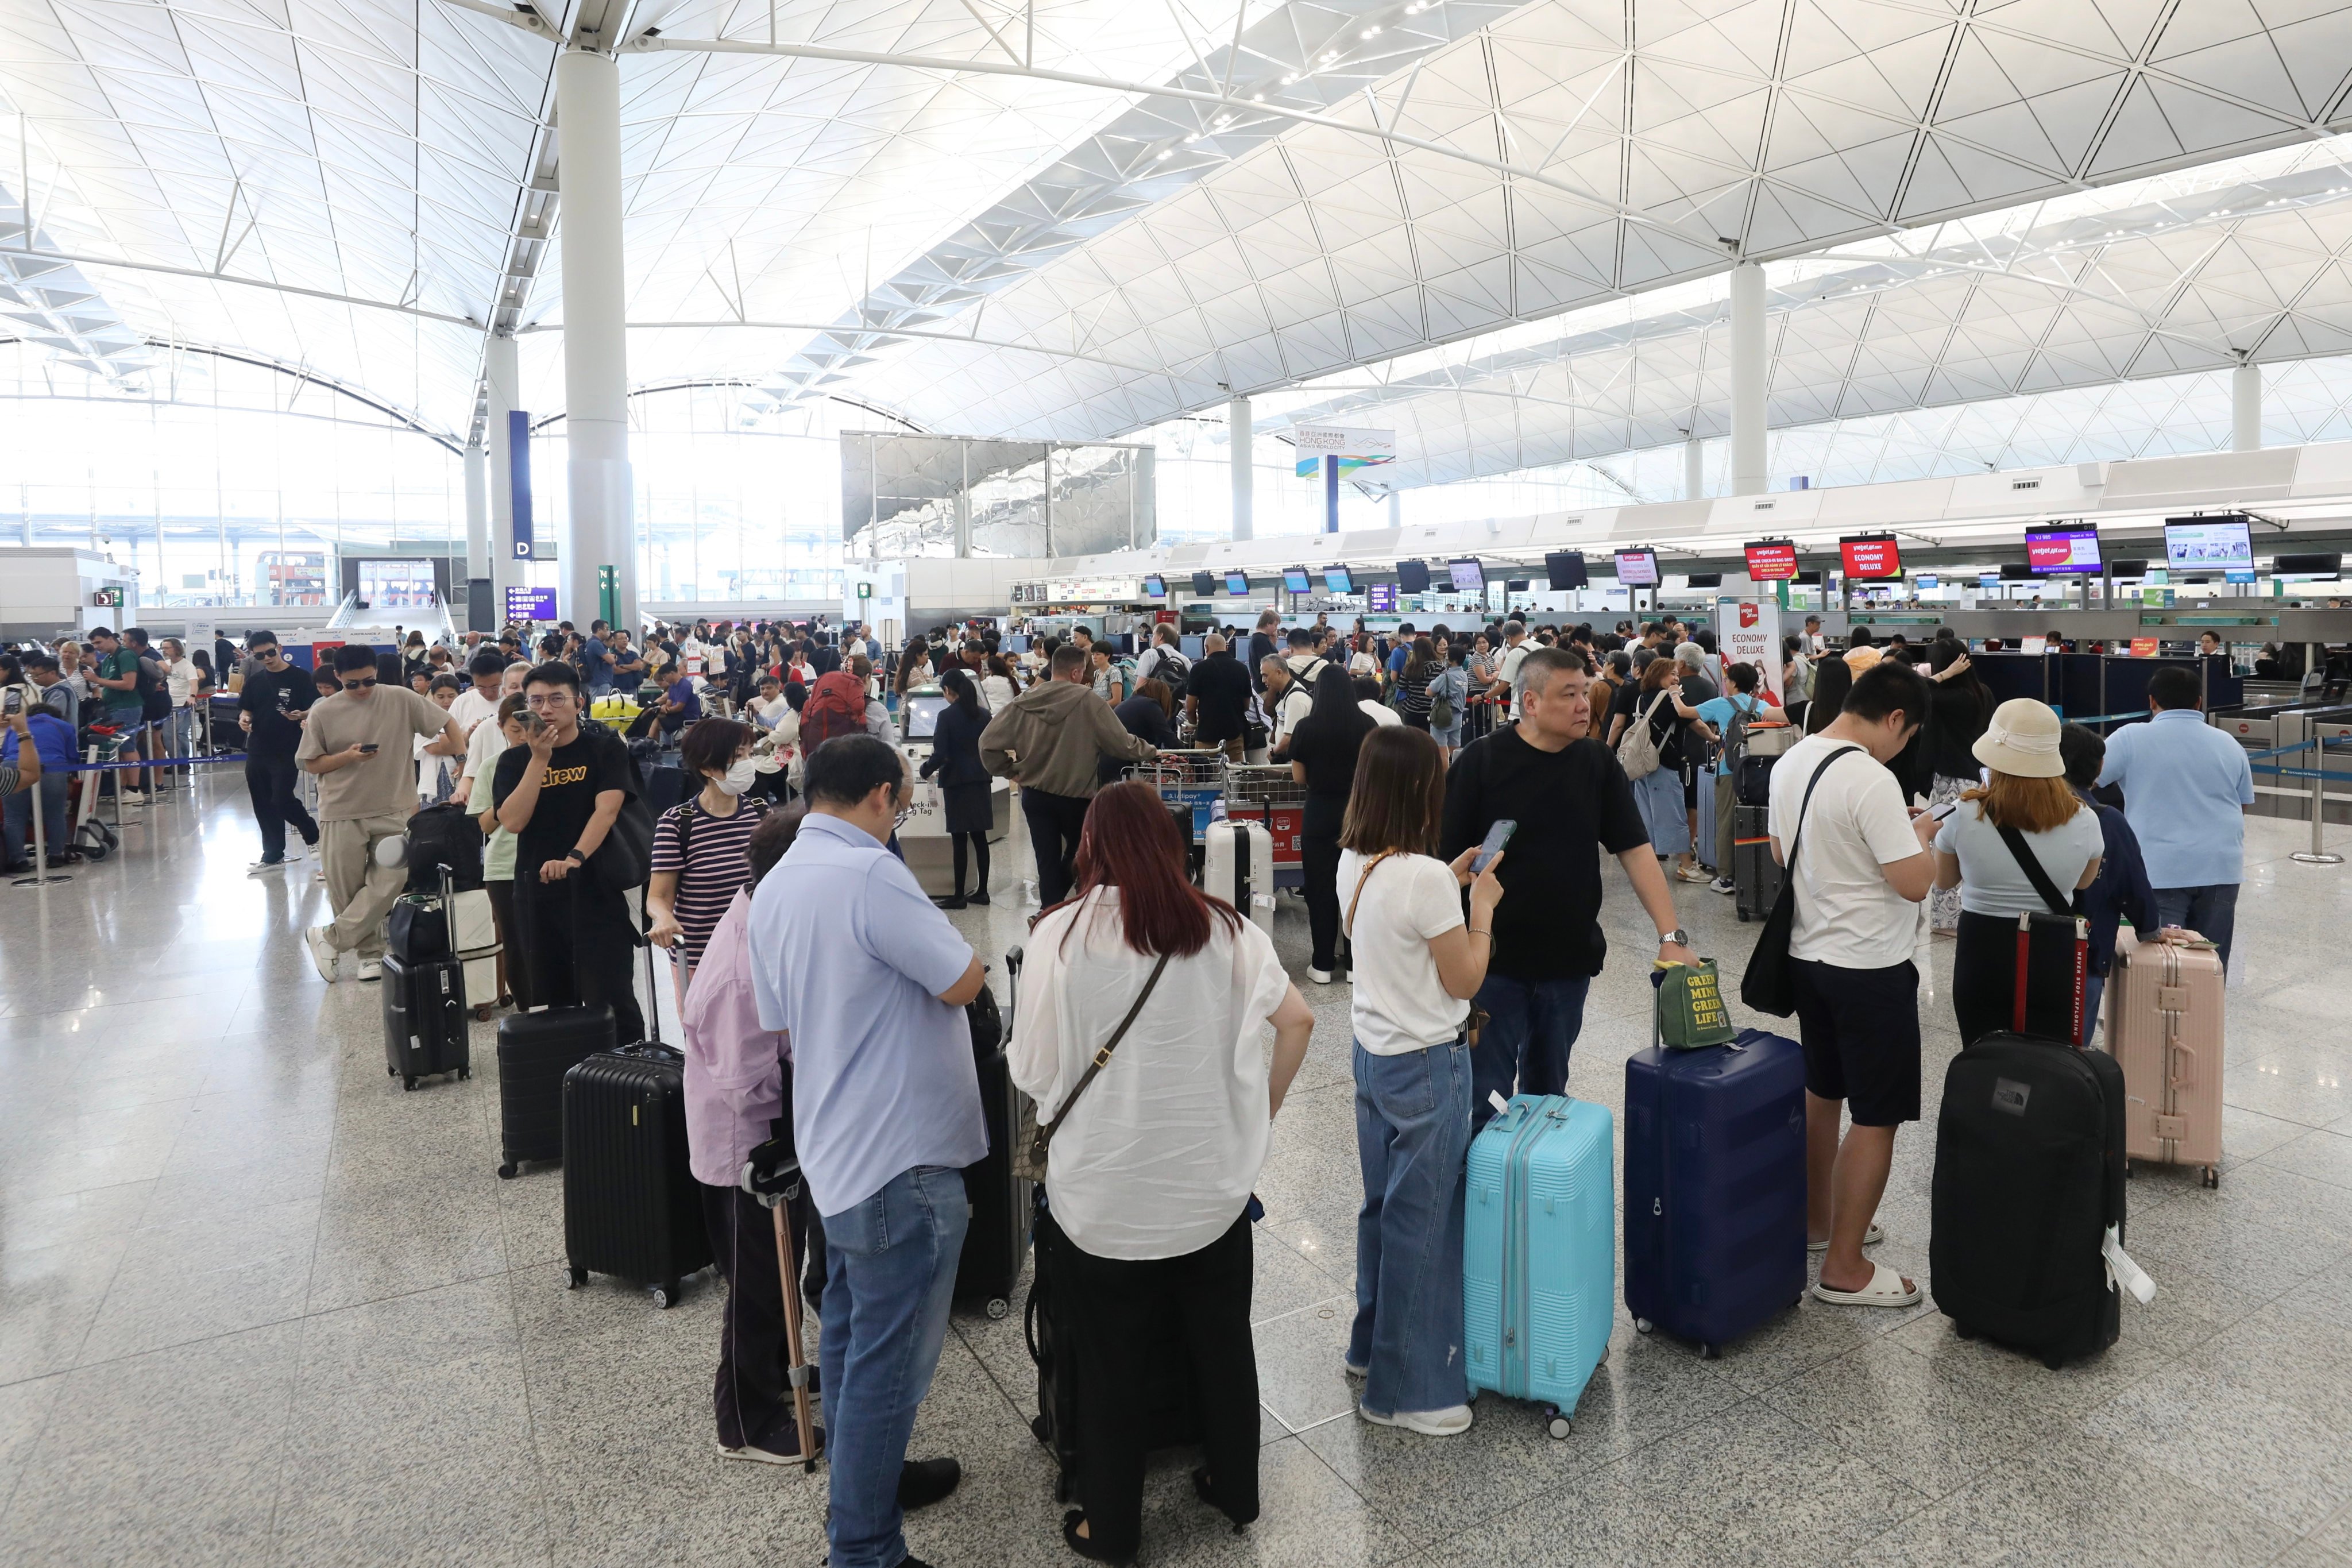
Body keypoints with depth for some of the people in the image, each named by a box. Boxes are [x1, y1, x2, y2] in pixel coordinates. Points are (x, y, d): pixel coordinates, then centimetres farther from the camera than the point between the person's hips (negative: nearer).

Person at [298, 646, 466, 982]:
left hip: (393, 812, 0)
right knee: (346, 891, 5)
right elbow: (310, 764, 2)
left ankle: (329, 938, 4)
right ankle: (370, 951, 21)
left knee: (390, 880, -10)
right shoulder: (323, 712, -4)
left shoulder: (400, 699, -5)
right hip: (342, 814, 0)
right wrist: (347, 757, -15)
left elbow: (447, 722, 1)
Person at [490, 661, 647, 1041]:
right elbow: (513, 821, -6)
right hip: (538, 895, 4)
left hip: (597, 891, -4)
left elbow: (606, 810, -15)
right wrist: (540, 758, -12)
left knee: (611, 1002, -8)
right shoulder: (514, 760, 8)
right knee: (556, 1003, 13)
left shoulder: (605, 749, 0)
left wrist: (575, 857, -30)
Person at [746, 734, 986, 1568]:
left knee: (852, 1328, 23)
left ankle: (864, 1476, 40)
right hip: (902, 1153, -10)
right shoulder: (869, 873, -22)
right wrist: (945, 945, 2)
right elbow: (964, 980, -18)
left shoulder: (773, 884, 7)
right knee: (889, 1355, 3)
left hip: (837, 1145, 10)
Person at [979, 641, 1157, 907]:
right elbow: (1120, 743, -11)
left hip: (1034, 794, 3)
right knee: (1080, 852, 21)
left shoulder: (1025, 701, -4)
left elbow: (988, 743, -5)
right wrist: (1150, 752, 7)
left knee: (1047, 862, 8)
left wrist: (1011, 771, 7)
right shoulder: (1086, 701, -14)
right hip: (1076, 796, -2)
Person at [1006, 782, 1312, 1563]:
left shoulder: (1061, 934, -13)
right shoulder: (1223, 928, -5)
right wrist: (1261, 1111, 8)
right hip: (1212, 1181, 3)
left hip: (1106, 1191, -2)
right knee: (1222, 1342, 23)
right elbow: (1297, 1020, -4)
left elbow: (1034, 1072, -10)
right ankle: (1234, 1489, 41)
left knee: (1110, 1366, 16)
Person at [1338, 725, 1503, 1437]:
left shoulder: (1353, 864, 0)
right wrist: (1481, 906, -4)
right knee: (1422, 1220, 5)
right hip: (1427, 1066, -8)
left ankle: (1372, 1344, 38)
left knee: (1382, 1207, 22)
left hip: (1374, 1052, 8)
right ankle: (1406, 1389, 19)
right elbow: (1464, 981, -15)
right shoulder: (1424, 876, -25)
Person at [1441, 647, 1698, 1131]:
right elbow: (1445, 856, -9)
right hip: (1495, 961, -4)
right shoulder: (1481, 761, -11)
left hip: (1570, 960, 4)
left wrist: (1672, 935, -9)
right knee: (1489, 1097, 5)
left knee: (1547, 1091, 18)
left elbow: (1636, 851, 0)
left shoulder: (1598, 763, 1)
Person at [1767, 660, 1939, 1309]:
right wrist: (1921, 834, -1)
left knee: (1821, 1093, 22)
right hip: (1869, 969, -9)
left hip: (1807, 955, 9)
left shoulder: (1791, 762, 4)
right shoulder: (1872, 781, -22)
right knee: (1876, 1119, 1)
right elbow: (1914, 882, -22)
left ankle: (1815, 1220, 37)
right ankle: (1844, 1270, 8)